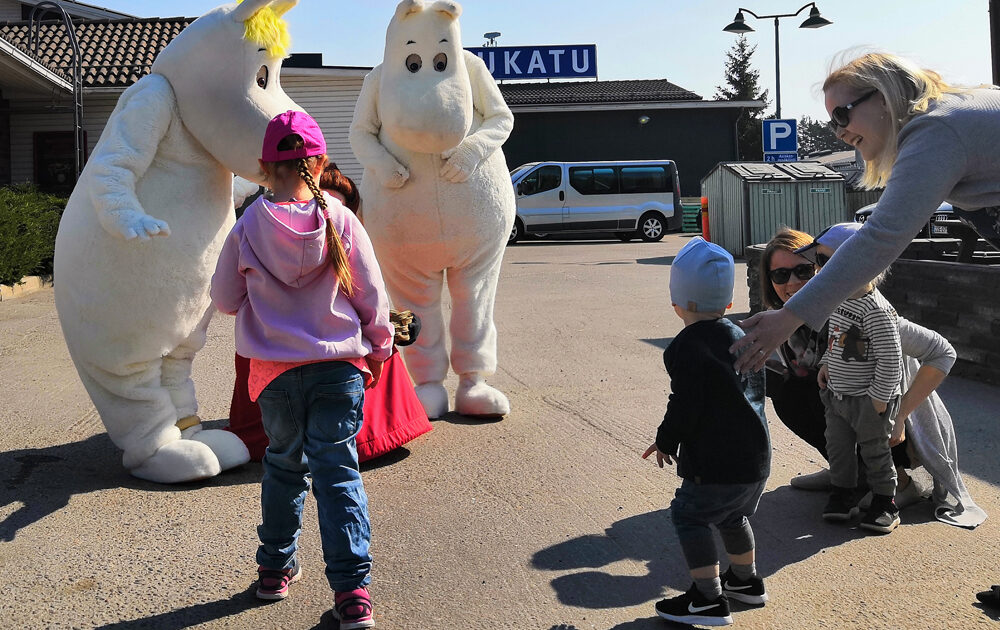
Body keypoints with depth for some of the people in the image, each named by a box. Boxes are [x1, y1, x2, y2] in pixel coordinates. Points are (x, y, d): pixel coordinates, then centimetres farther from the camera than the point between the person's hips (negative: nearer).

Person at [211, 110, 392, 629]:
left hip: (276, 370, 1)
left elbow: (225, 299, 4)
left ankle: (276, 568, 32)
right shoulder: (341, 221, -6)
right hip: (339, 368, -1)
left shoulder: (247, 228, -6)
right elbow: (372, 296, -1)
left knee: (284, 466, 19)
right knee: (338, 473, 3)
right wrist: (378, 351, 12)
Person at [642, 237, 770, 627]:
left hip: (716, 462, -9)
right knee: (732, 515, 26)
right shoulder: (744, 338, 11)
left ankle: (709, 598, 0)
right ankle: (747, 581, 41)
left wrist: (666, 442, -2)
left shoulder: (687, 348, -17)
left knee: (688, 514, 2)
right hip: (757, 456, 9)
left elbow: (685, 407, -19)